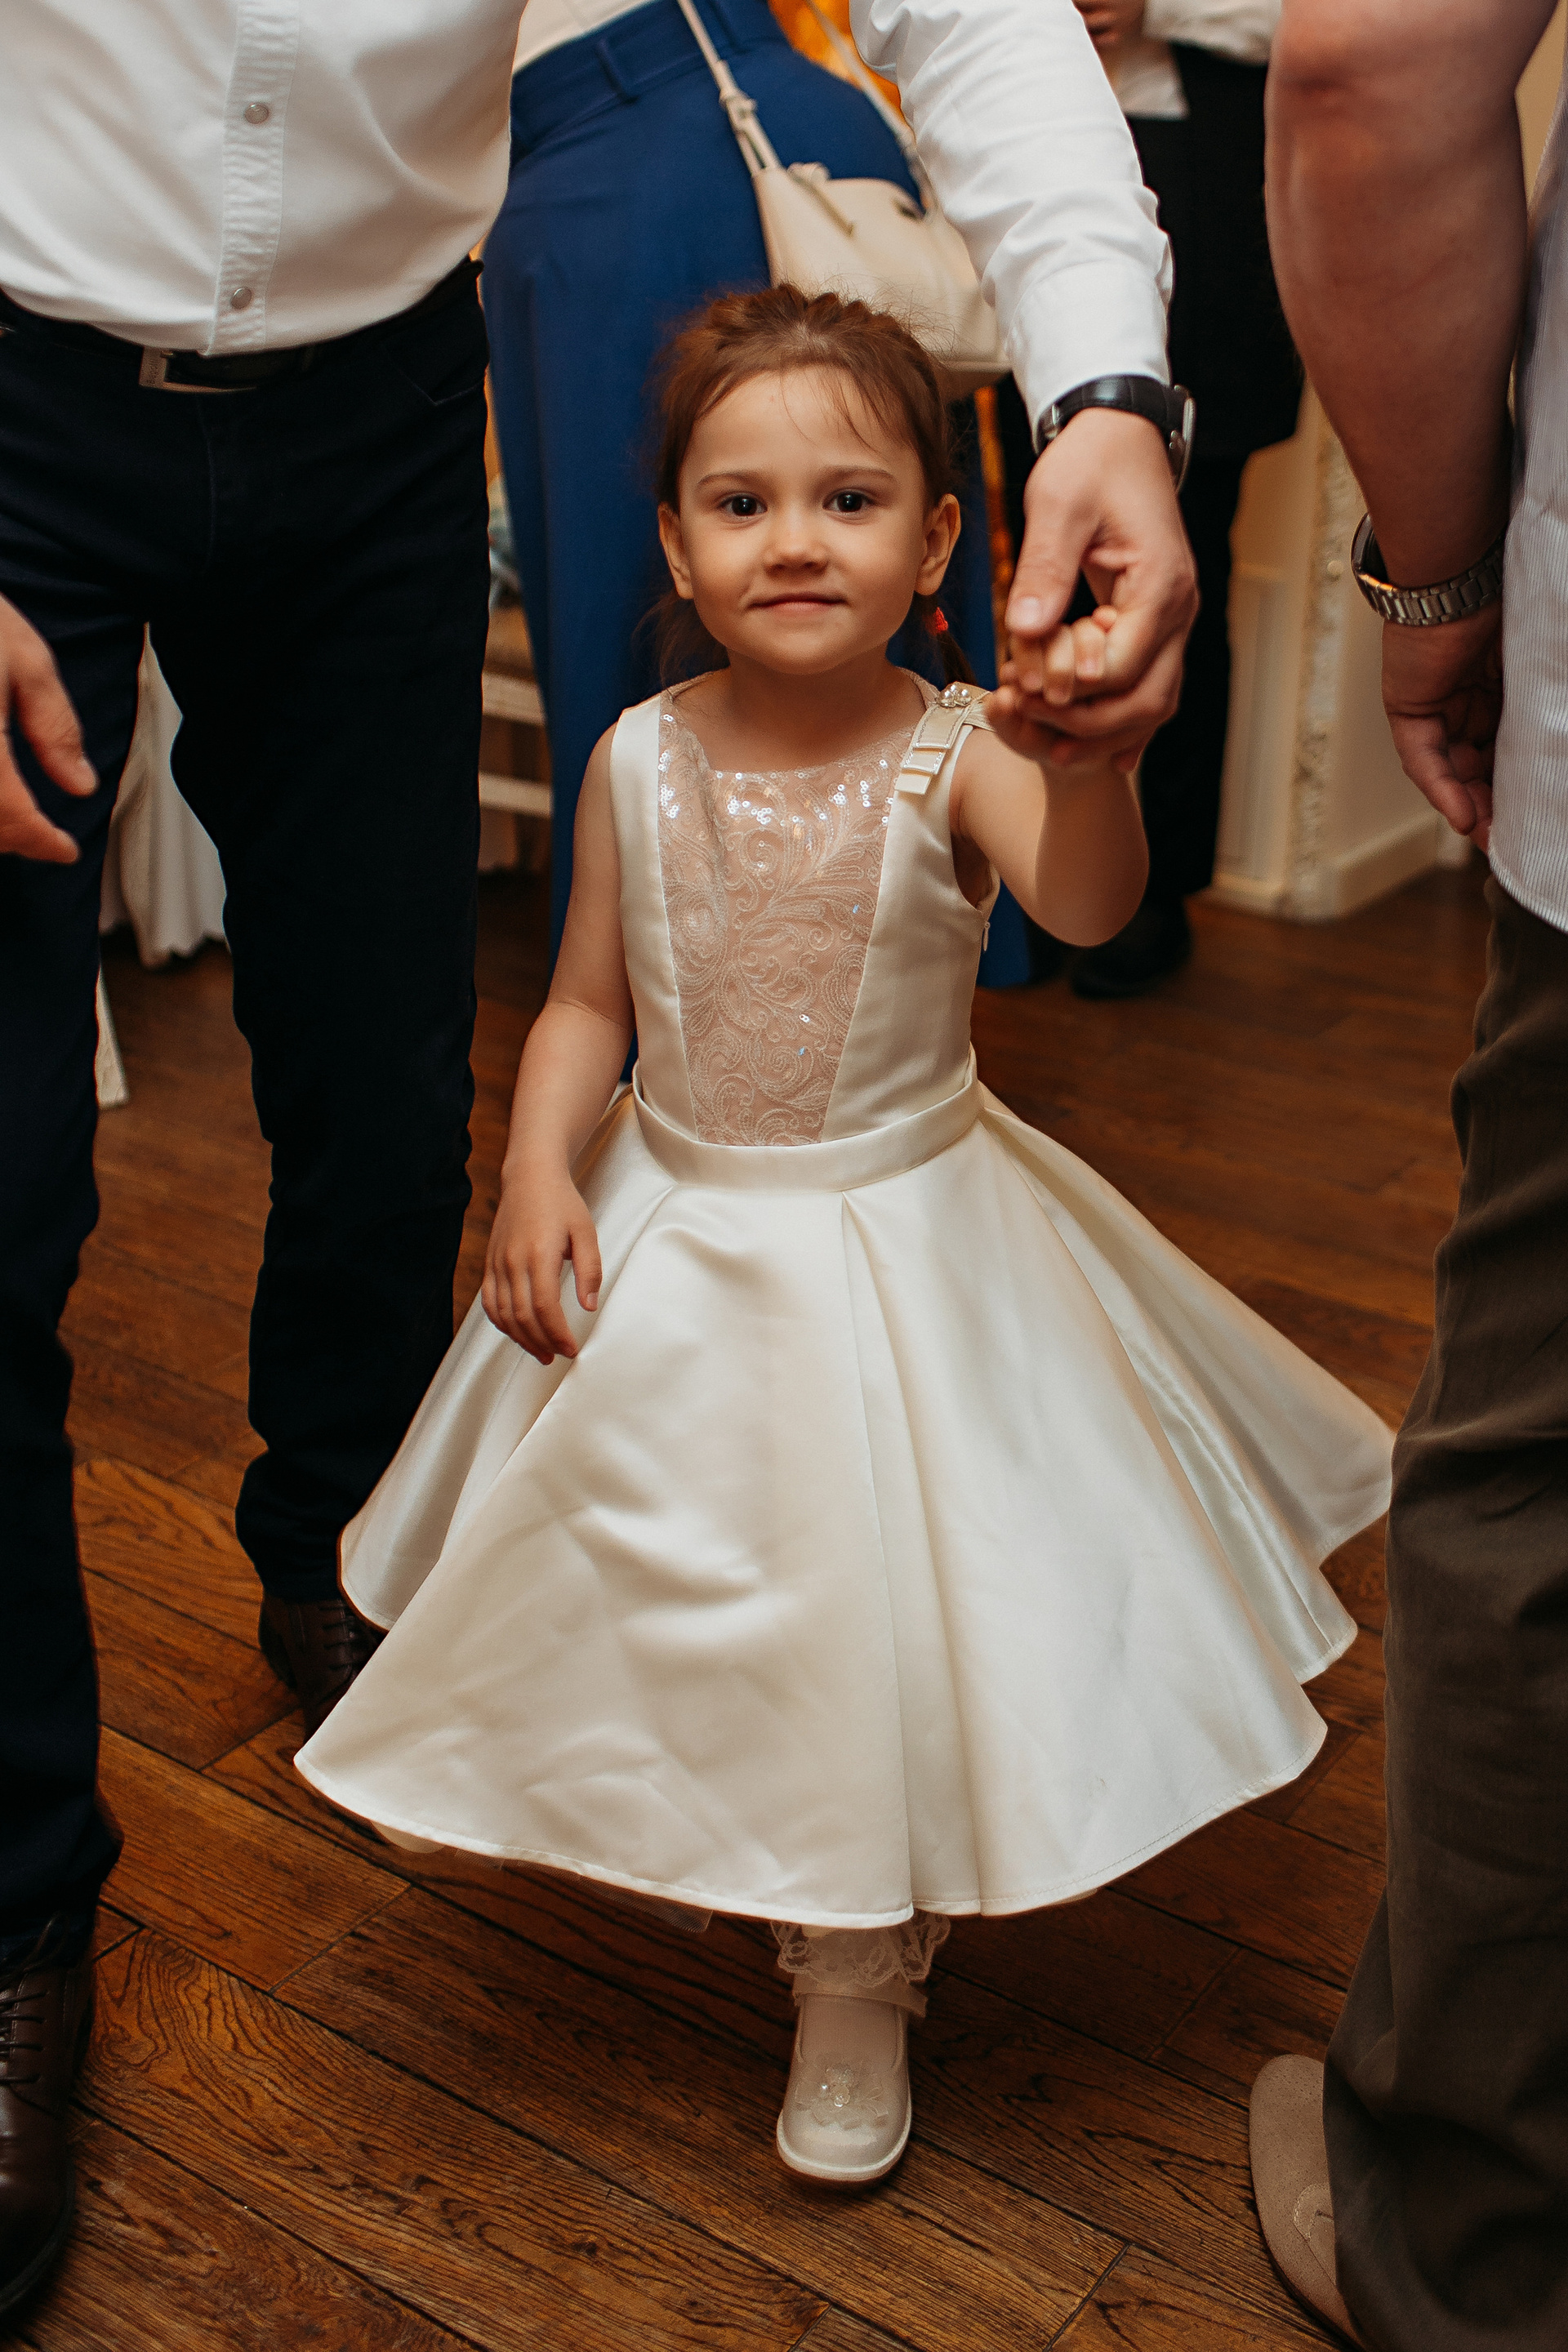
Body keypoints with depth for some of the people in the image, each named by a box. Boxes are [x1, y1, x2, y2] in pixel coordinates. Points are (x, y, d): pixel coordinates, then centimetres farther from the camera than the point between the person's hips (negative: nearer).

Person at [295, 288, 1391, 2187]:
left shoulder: (955, 755, -18)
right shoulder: (640, 763, -7)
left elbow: (1088, 907, -38)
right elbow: (587, 1000, 2)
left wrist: (1086, 753, -58)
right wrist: (536, 1171, -13)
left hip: (903, 1241, -3)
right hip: (673, 1248, 3)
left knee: (886, 1615, 4)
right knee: (669, 1586, 17)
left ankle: (859, 1992, 27)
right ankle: (692, 1860, 49)